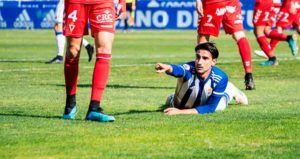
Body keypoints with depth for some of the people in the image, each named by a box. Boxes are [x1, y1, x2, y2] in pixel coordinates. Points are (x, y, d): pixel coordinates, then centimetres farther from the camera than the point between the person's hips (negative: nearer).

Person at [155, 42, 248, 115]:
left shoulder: (220, 78, -38)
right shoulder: (189, 68, -44)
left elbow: (211, 108, -35)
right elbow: (178, 70, -68)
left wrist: (181, 112, -45)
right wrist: (168, 68, -94)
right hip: (180, 105, 0)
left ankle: (230, 92, 46)